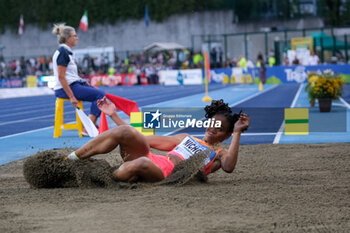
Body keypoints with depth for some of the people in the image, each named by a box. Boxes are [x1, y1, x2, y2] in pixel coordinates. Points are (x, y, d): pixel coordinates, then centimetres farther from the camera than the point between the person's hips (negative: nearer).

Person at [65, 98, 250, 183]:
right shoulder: (185, 139, 31)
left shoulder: (219, 155, 18)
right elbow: (143, 140, 27)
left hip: (164, 175, -5)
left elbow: (228, 167, -10)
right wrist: (114, 115, 25)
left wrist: (237, 133, -9)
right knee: (124, 132, -22)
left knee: (142, 163, -40)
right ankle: (67, 161, -23)